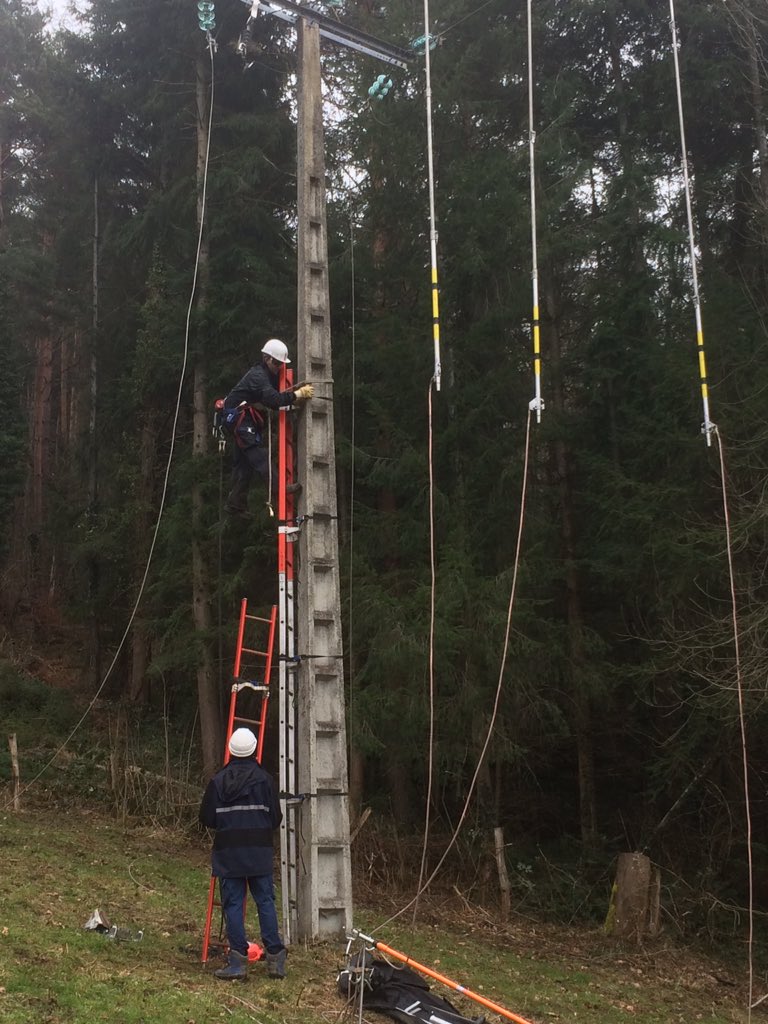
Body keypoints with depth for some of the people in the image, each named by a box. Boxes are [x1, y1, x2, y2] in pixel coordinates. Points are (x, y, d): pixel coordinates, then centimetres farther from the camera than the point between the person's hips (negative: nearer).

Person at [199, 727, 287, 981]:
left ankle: (238, 961, 1)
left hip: (228, 853, 0)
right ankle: (275, 957, 7)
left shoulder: (218, 781, -3)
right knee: (265, 902, 8)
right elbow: (276, 817, 0)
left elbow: (207, 819, 1)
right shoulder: (264, 779, -4)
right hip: (260, 853, 0)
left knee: (232, 904, 4)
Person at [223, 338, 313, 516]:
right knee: (257, 453, -22)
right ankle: (278, 488, -33)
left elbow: (274, 397, 8)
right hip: (238, 415, -11)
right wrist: (298, 394, -37)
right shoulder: (258, 375, -21)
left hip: (248, 417, 11)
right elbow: (273, 399, -35)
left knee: (243, 461, 8)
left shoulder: (270, 375, 12)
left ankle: (236, 504, 10)